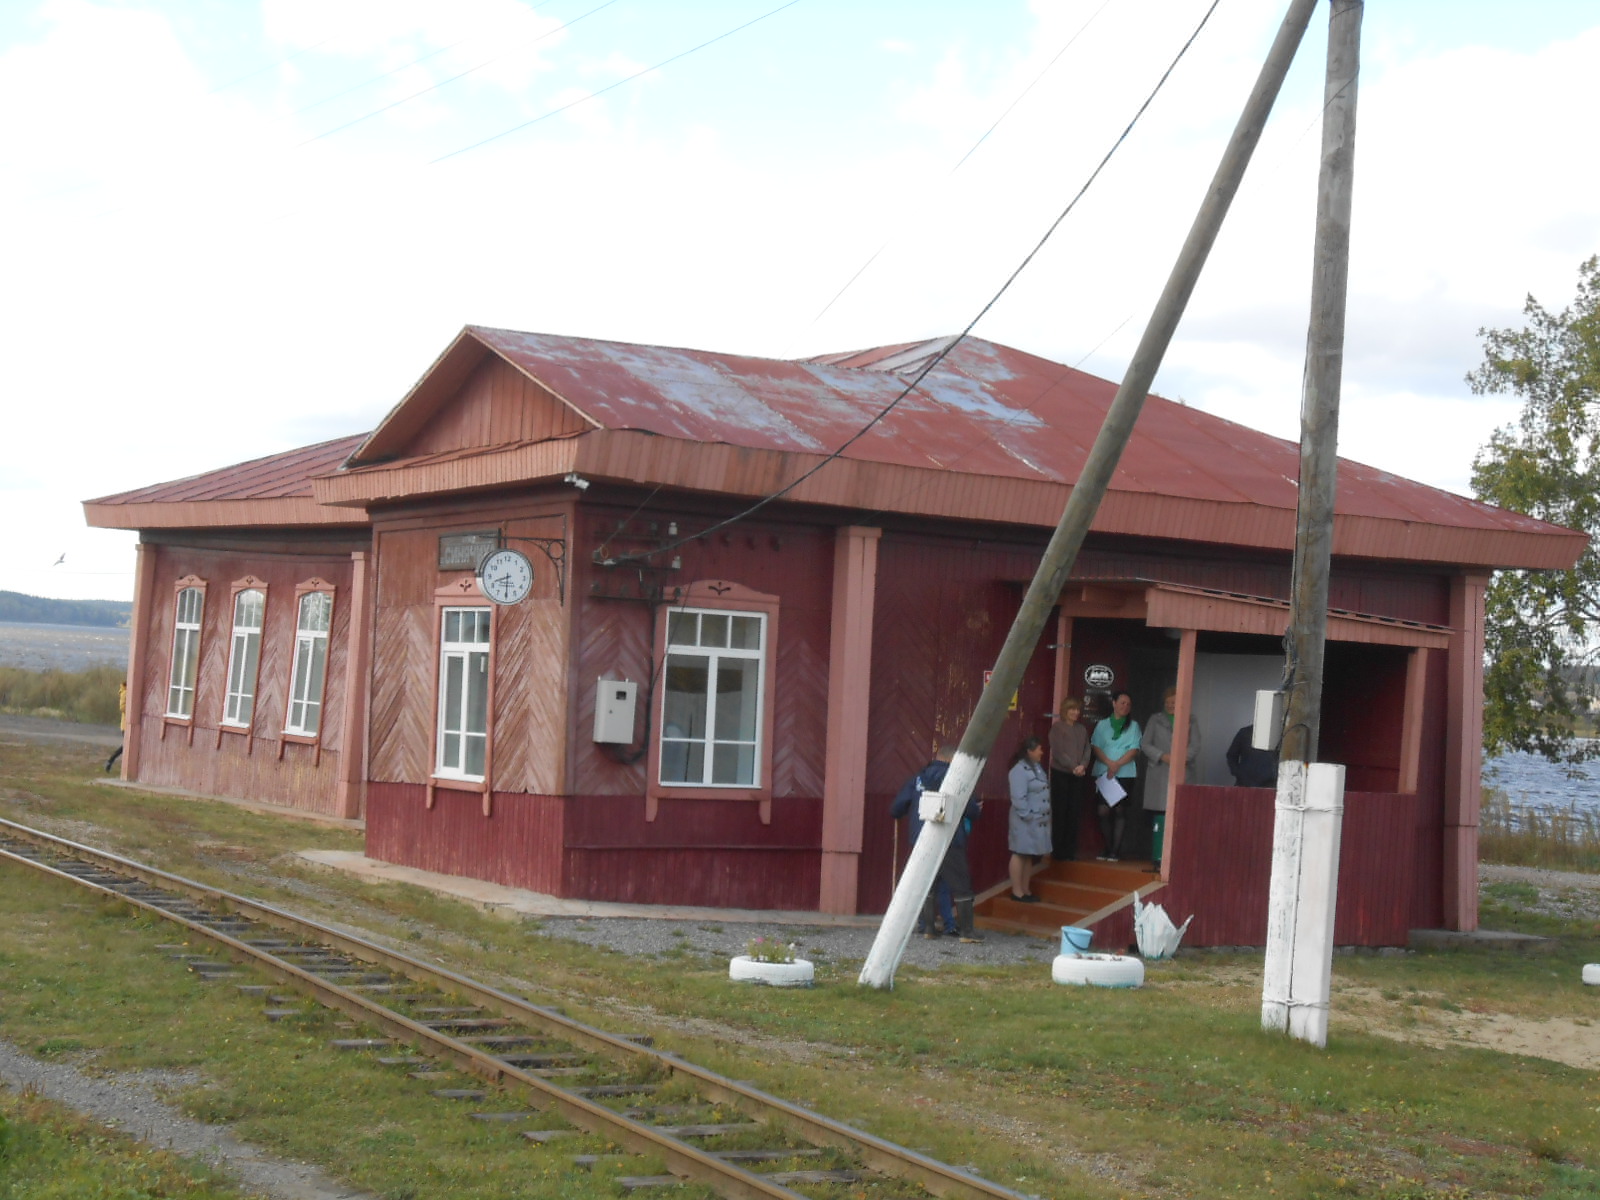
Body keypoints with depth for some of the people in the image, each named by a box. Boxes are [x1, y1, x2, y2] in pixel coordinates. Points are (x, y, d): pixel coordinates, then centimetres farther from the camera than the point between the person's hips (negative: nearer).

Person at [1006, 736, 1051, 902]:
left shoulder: (1038, 767, 12)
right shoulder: (1019, 771, -18)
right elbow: (1019, 798, -22)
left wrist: (1046, 814, 12)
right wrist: (1028, 816, -21)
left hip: (1039, 820, 9)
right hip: (1025, 821, -9)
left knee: (1030, 855, 14)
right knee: (1020, 854, -2)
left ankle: (1025, 890, 22)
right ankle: (1017, 892, 3)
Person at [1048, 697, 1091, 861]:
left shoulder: (1082, 729, 13)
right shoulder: (1057, 727, -1)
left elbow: (1087, 750, 9)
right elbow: (1058, 751, -9)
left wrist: (1083, 766, -10)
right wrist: (1073, 767, -15)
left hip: (1078, 776, 4)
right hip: (1060, 774, -4)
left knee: (1074, 814, 1)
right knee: (1060, 813, -3)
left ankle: (1070, 851, 6)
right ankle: (1058, 852, 2)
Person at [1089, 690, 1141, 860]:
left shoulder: (1133, 726, 9)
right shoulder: (1102, 725, 12)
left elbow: (1134, 750, -1)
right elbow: (1095, 747, 2)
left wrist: (1117, 765, -13)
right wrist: (1109, 763, -13)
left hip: (1125, 774, -1)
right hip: (1103, 773, 1)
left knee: (1119, 810, -4)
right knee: (1103, 811, -4)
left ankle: (1115, 850, -2)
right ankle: (1108, 847, 7)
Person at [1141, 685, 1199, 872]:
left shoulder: (1190, 720, 11)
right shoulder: (1156, 720, 12)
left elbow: (1195, 746, 5)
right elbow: (1144, 744, 8)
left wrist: (1184, 756, -15)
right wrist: (1162, 756, -7)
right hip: (1159, 773, 0)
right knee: (1159, 817, -2)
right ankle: (1157, 859, 0)